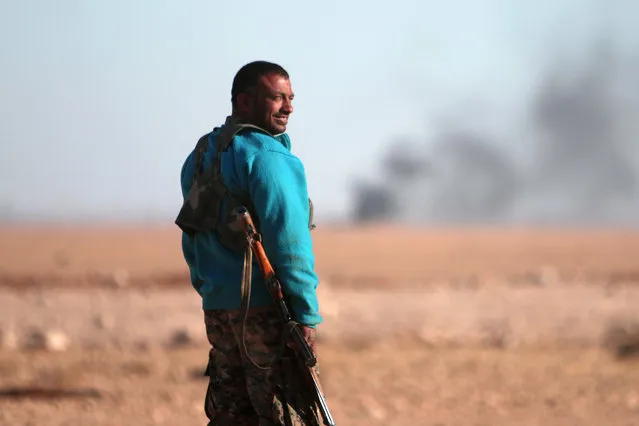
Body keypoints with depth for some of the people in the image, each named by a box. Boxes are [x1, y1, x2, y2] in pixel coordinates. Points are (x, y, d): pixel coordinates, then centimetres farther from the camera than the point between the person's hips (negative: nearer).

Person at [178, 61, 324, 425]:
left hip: (218, 311, 8)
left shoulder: (201, 156, 15)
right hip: (265, 313, -8)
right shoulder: (267, 157, -13)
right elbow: (289, 241, -19)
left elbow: (192, 238, 19)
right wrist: (306, 315, -18)